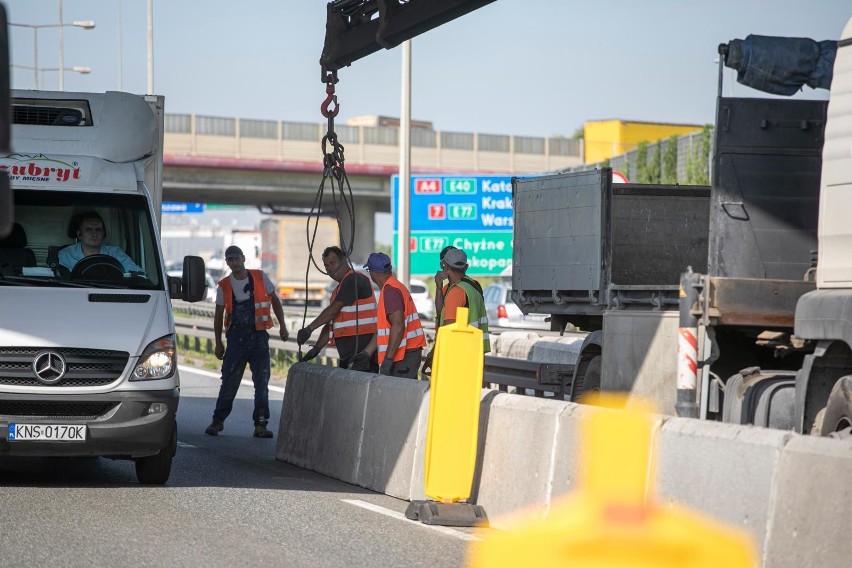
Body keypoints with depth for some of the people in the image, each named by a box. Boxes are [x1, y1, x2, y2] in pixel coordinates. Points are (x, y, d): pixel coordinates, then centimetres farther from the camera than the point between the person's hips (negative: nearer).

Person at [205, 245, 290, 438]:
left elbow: (275, 301, 13)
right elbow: (219, 315, 11)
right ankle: (218, 421, 10)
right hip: (236, 337, 0)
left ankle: (260, 424, 2)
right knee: (229, 382, -1)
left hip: (259, 336, 0)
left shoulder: (260, 278, 3)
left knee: (262, 382, -2)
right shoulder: (224, 286, 4)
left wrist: (282, 326, 7)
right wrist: (218, 343, 8)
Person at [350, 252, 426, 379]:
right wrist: (366, 354, 20)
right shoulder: (396, 286, 19)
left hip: (404, 355, -10)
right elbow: (382, 329, 22)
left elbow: (398, 326, -24)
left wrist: (388, 359, -24)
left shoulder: (390, 291, -14)